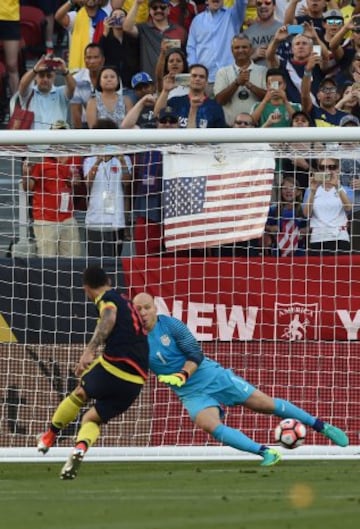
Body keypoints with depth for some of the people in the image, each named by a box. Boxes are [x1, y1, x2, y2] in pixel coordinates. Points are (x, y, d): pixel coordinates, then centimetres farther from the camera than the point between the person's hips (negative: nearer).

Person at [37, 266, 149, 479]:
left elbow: (109, 319, -23)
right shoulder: (126, 301, 26)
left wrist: (89, 350, -32)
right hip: (136, 380, 6)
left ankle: (50, 436, 38)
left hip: (113, 365, -6)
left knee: (80, 393, 24)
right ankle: (81, 447, -13)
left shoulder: (107, 299, 1)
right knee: (91, 419, 16)